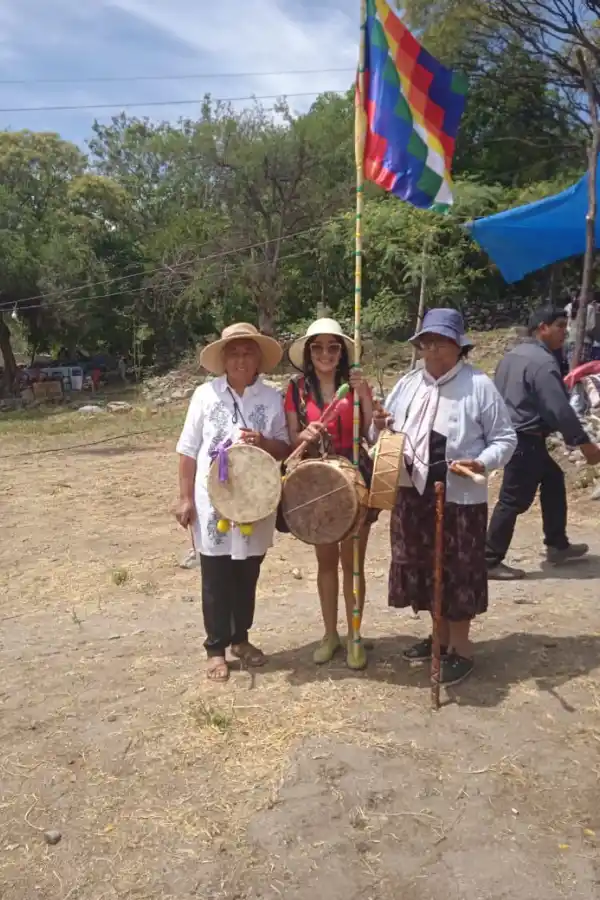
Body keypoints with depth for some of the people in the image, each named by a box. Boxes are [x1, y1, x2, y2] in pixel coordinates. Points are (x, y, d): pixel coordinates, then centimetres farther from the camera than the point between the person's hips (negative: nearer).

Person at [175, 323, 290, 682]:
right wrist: (186, 498, -3)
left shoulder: (272, 398, 1)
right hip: (213, 503, -1)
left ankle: (241, 638, 35)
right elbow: (188, 450, 0)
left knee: (247, 577, 15)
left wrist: (263, 442, -18)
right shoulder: (205, 394, -3)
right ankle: (217, 648, 24)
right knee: (216, 580, 9)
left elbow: (286, 449, 4)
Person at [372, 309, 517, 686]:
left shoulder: (479, 385, -8)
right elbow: (389, 433, 15)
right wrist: (380, 426, -8)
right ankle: (440, 635, 34)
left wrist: (482, 463, -23)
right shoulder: (408, 384, 9)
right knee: (425, 567, 15)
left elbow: (505, 439, -6)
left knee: (459, 571, 4)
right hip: (414, 493, 6)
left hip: (461, 497, -6)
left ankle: (460, 647, 21)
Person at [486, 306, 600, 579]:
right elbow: (559, 408, -22)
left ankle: (557, 545, 30)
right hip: (524, 440, -11)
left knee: (553, 480, 21)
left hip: (510, 435, 11)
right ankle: (490, 562, 3)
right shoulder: (542, 361, -18)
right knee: (513, 501, -4)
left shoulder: (513, 355, 13)